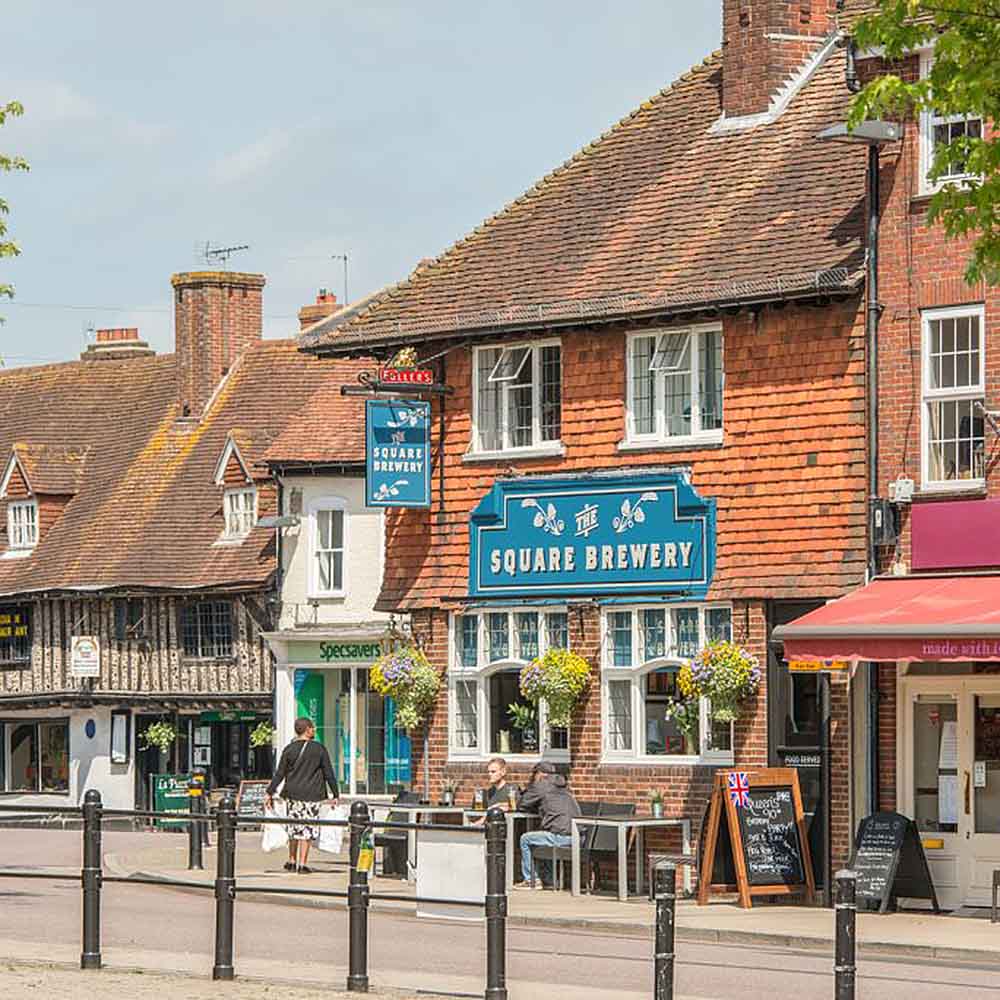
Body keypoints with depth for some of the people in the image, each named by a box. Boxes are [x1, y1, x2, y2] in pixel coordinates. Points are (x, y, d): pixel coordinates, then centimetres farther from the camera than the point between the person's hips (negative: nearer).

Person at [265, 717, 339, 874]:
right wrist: (335, 794, 6)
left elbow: (280, 774, 1)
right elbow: (329, 773, -1)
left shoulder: (289, 749, 2)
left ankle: (292, 861, 23)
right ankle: (302, 865, -1)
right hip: (311, 795, -3)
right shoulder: (319, 749, -4)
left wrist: (270, 793, 7)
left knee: (294, 827, 16)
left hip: (293, 794, 3)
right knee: (307, 829, 1)